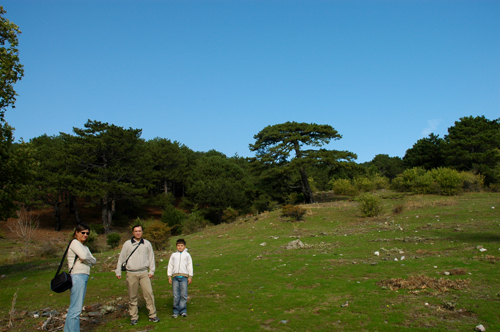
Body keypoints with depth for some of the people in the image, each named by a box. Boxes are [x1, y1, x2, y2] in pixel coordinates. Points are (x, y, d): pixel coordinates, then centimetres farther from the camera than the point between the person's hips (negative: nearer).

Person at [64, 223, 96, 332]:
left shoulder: (85, 247, 21)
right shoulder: (75, 243, -5)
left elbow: (93, 261, 13)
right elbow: (84, 256, -19)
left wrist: (87, 259, -6)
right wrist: (89, 259, 0)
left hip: (84, 277, 9)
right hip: (78, 277, -9)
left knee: (74, 308, 12)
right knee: (76, 309, -9)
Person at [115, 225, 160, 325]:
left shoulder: (147, 244, 8)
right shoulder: (127, 244, 4)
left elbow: (151, 257, 11)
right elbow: (121, 258, 9)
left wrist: (151, 271, 5)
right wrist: (118, 272, 7)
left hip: (144, 273, 0)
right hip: (131, 274, 0)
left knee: (149, 293, -6)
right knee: (133, 297, 5)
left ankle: (152, 315, 2)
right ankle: (134, 317, 16)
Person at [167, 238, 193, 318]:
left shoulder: (187, 255, 10)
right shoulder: (173, 255, 14)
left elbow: (190, 266, 10)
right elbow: (170, 266, 15)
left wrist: (190, 276, 5)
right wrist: (169, 276, 9)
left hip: (184, 276, -1)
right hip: (175, 276, 1)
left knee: (184, 295, -4)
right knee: (176, 295, 1)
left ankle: (183, 311, 5)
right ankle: (176, 311, 8)